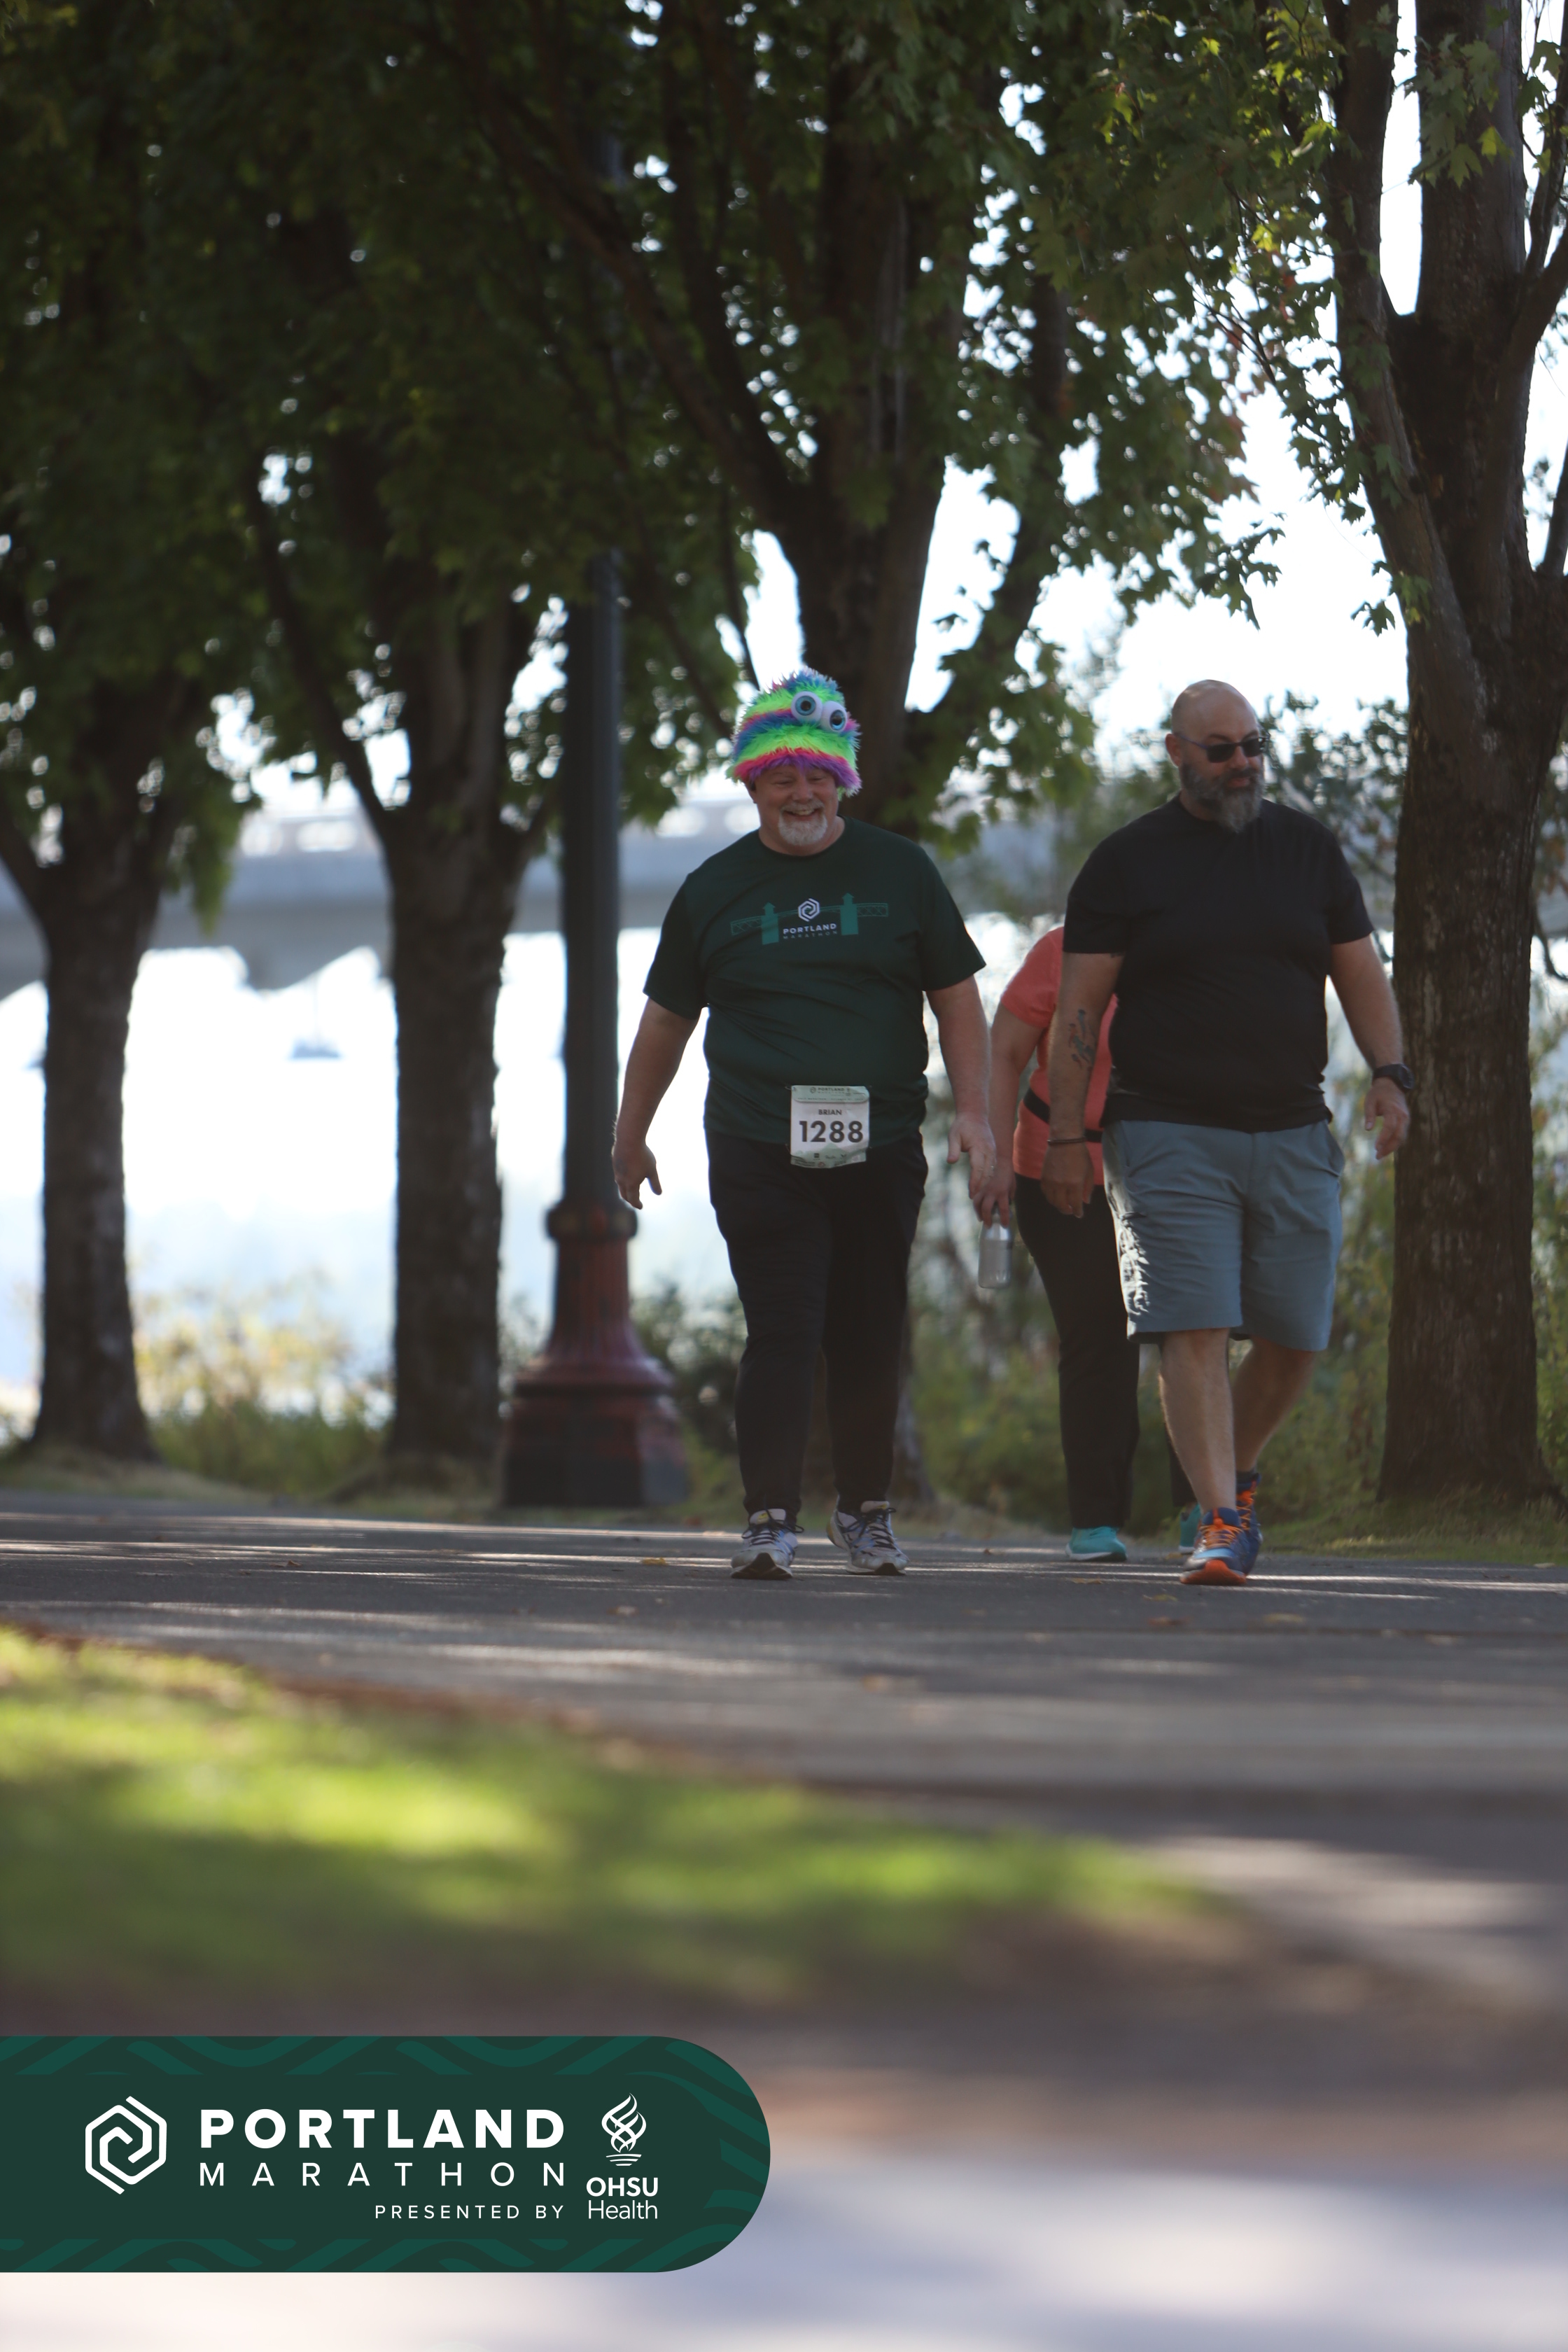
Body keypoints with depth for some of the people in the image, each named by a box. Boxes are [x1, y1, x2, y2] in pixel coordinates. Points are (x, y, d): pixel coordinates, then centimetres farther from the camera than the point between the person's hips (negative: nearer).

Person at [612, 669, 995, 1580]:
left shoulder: (901, 872, 9)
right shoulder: (715, 890, 9)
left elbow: (956, 997, 12)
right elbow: (666, 1021, 19)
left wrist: (975, 1113, 1)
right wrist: (632, 1136, 23)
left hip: (879, 1153, 1)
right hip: (757, 1154, -1)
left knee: (870, 1341, 7)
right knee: (783, 1334, -12)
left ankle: (866, 1507, 23)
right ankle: (771, 1519, -13)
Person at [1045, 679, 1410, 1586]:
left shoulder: (1309, 849, 11)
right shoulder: (1126, 864, 2)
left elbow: (1362, 976, 13)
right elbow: (1079, 1010, 1)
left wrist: (1390, 1075, -4)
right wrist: (1066, 1135, -5)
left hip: (1293, 1136, 3)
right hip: (1170, 1137, -3)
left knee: (1296, 1339, 4)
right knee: (1194, 1330, -13)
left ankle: (1236, 1475, 28)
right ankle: (1221, 1521, -14)